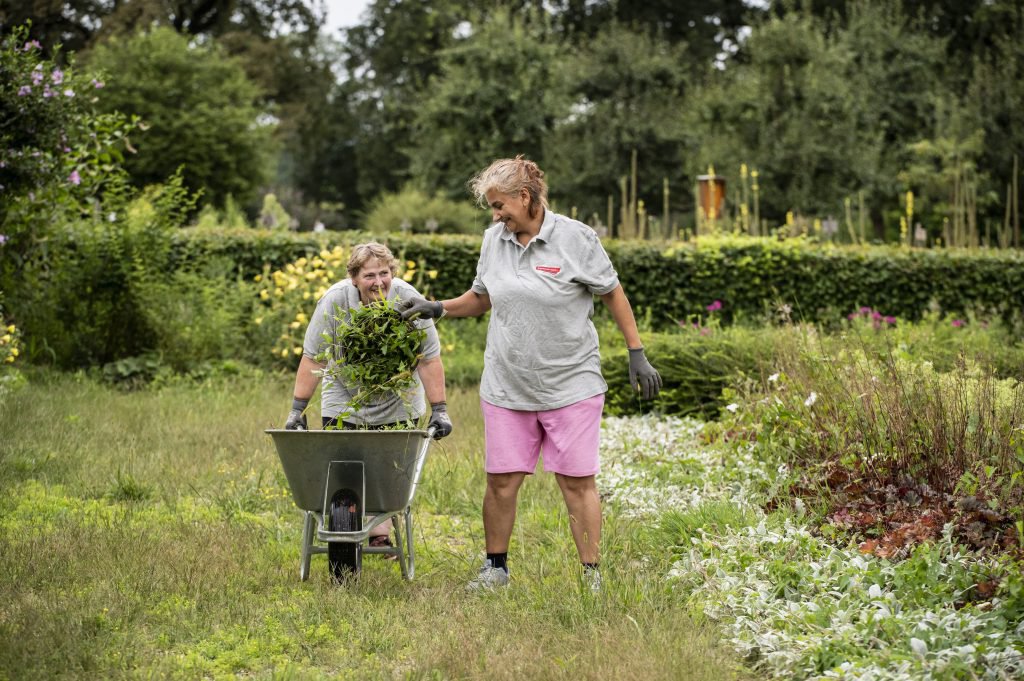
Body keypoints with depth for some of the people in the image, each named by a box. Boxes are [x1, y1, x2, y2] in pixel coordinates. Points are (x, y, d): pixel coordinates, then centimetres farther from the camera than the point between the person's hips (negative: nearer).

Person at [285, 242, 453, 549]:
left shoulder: (408, 300, -21)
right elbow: (312, 359, -16)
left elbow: (429, 361, -15)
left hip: (397, 404, 0)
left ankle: (380, 534, 4)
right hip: (344, 401, 0)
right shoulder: (334, 301, -22)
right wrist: (297, 410, -16)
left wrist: (439, 410, -16)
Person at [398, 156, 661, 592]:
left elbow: (613, 295, 0)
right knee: (501, 481, 5)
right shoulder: (494, 240, 6)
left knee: (577, 482, -1)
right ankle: (495, 568, 22)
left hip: (571, 387, -4)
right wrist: (437, 308, 5)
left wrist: (637, 355, 0)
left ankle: (592, 577, 7)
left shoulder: (576, 239, -8)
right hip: (506, 387, 4)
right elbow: (482, 298, 20)